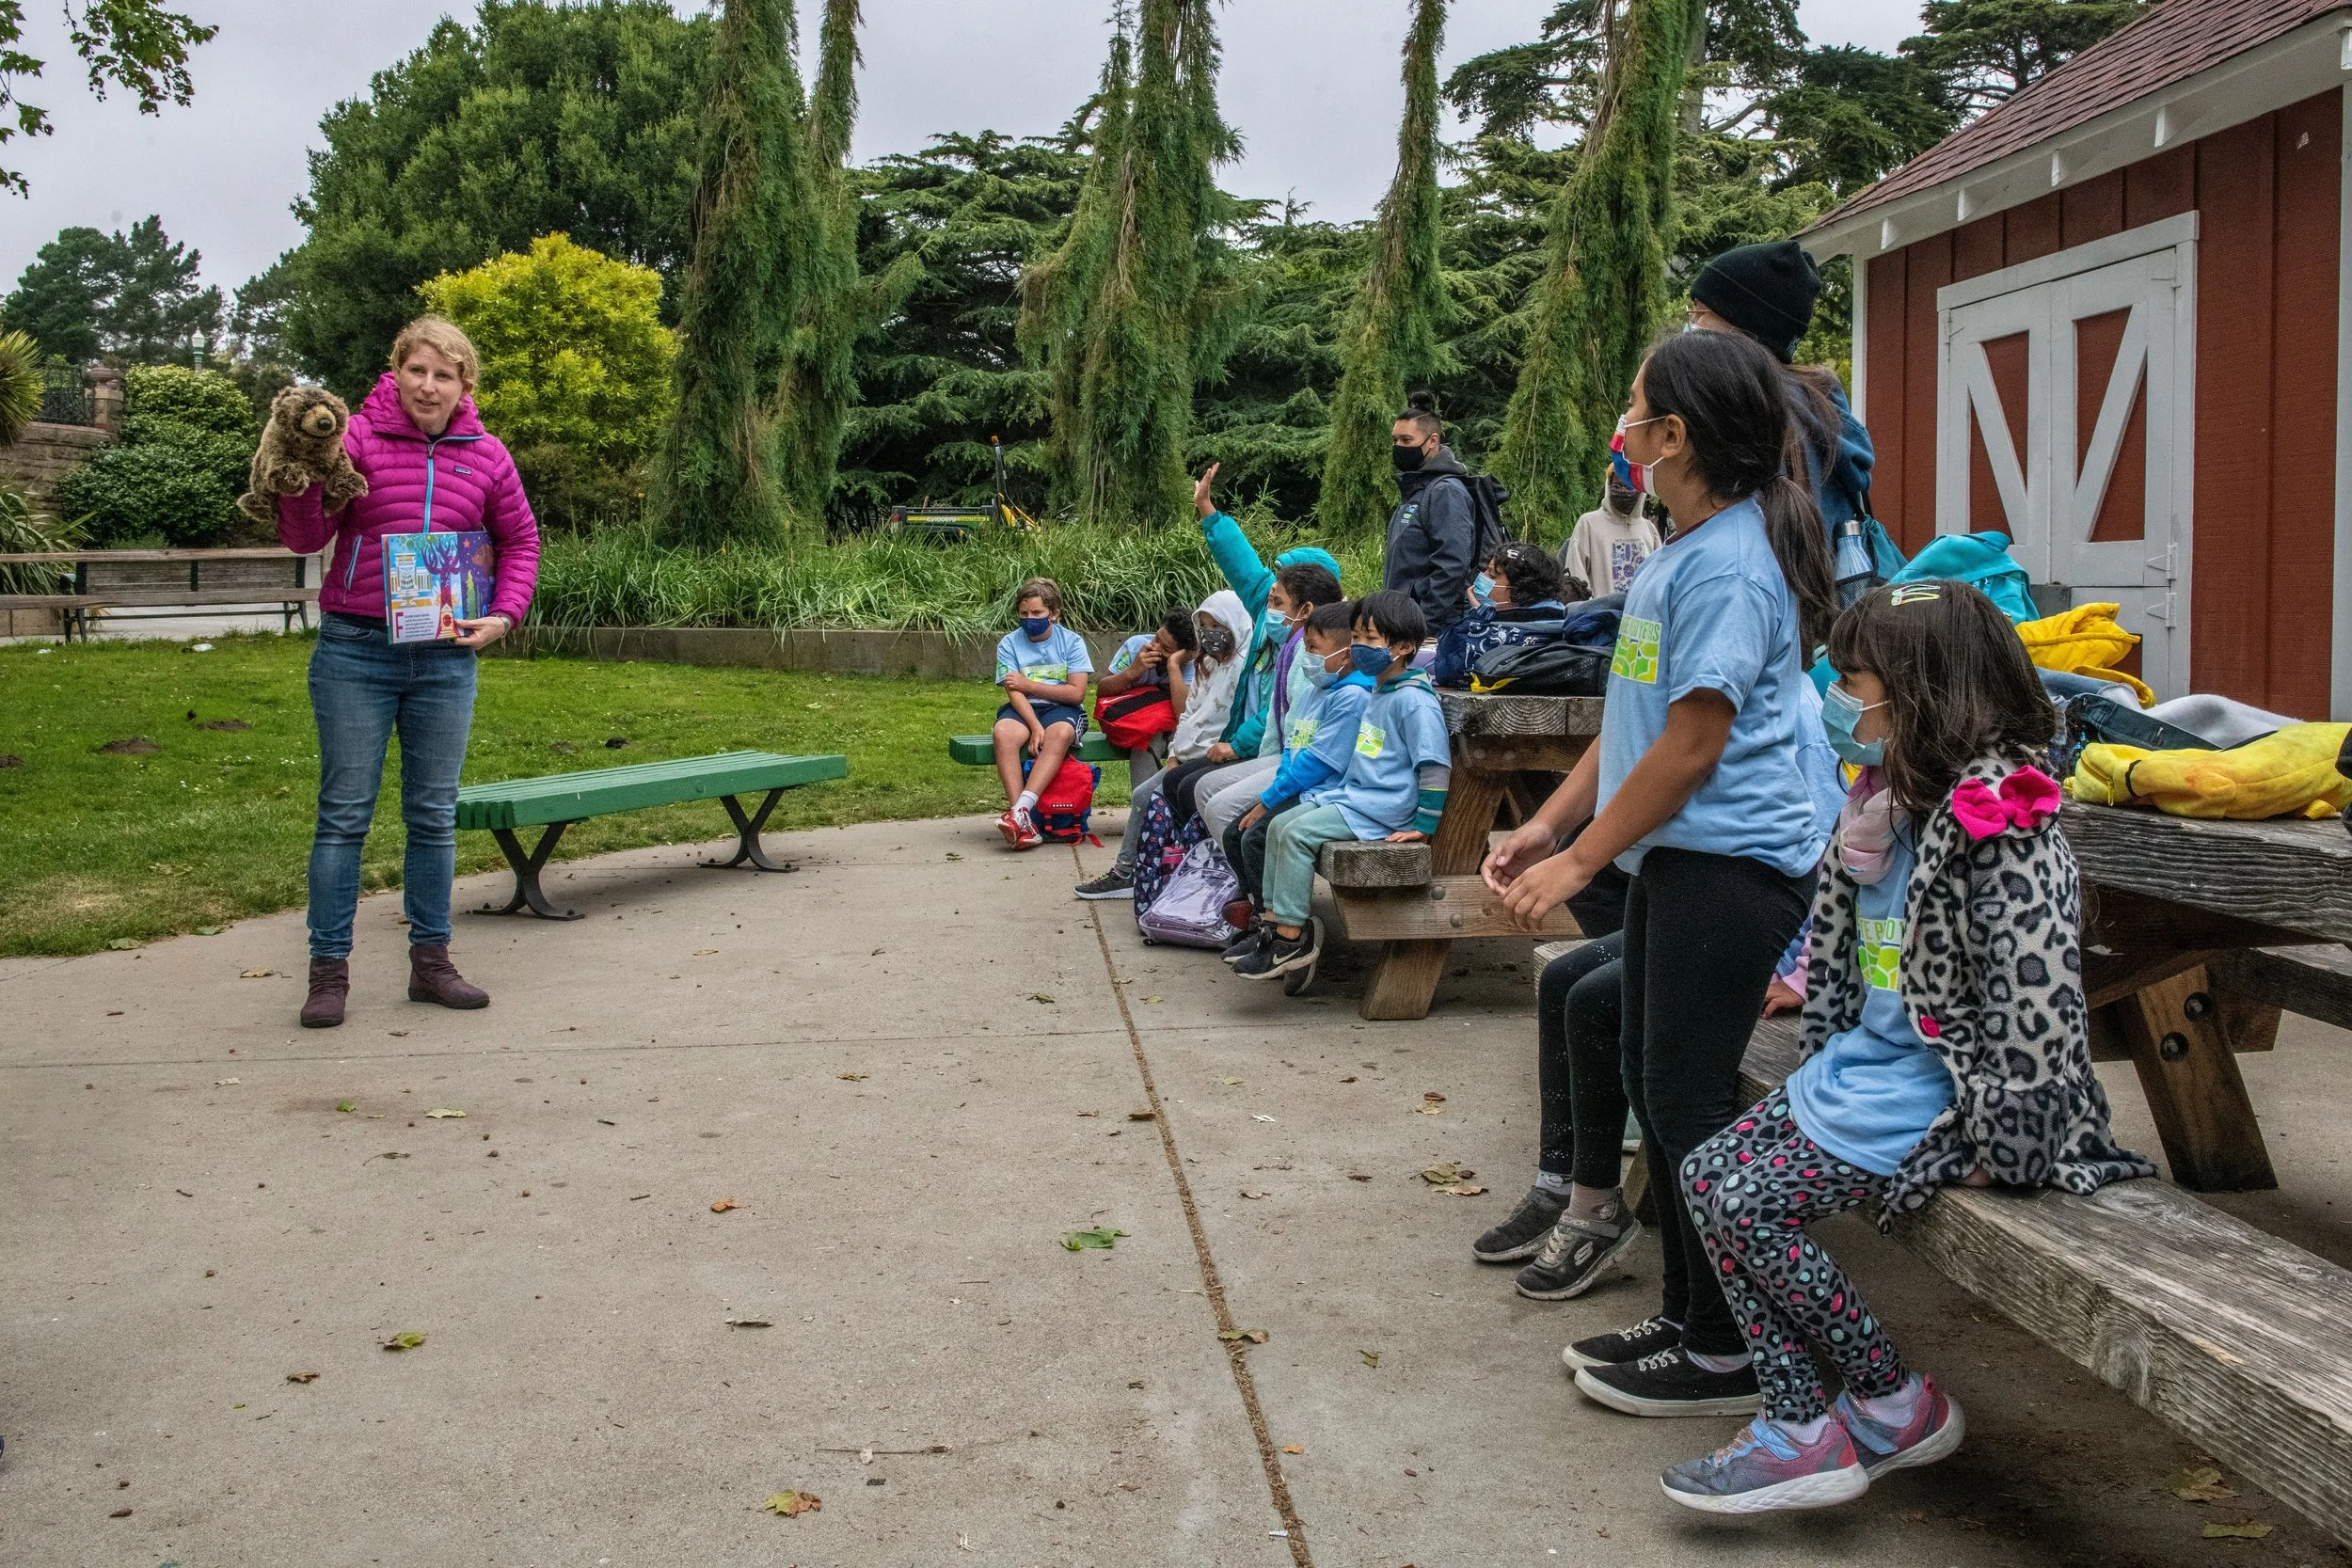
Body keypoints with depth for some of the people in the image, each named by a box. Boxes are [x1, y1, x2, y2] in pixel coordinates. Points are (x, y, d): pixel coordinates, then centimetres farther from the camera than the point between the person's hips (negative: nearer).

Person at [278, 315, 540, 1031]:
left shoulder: (487, 457, 5)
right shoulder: (356, 439, -3)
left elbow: (520, 542, 17)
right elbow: (306, 537, -5)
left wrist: (504, 614, 2)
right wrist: (300, 481, -24)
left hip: (445, 657, 3)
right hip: (356, 651, -3)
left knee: (434, 813, 11)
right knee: (345, 811, 0)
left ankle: (431, 959, 21)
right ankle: (329, 969, 7)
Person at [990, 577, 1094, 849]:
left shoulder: (1071, 642, 2)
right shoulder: (1009, 643, 4)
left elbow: (1076, 693, -7)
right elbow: (1014, 693, -7)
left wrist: (1029, 685, -7)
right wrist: (1035, 727, -23)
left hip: (1062, 709, -1)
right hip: (1023, 710, 1)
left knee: (1060, 733, -38)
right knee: (1004, 732, -34)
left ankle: (1020, 810, -45)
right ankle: (1024, 824, -40)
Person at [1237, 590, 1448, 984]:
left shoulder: (1415, 700, -17)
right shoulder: (1379, 692, 15)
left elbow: (1435, 766, -19)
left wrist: (1423, 827, -19)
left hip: (1383, 807, -10)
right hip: (1352, 795, 10)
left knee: (1297, 833, -22)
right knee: (1279, 826, 6)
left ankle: (1292, 939, -17)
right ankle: (1275, 919, 9)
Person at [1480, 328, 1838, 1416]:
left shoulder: (1729, 564, -17)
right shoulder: (1676, 553, 15)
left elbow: (1691, 746, -19)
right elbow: (1631, 718, 19)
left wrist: (1580, 860, -14)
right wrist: (1548, 824, 13)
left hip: (1729, 865, -10)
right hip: (1674, 860, 10)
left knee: (1690, 1101, -3)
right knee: (1657, 1088, 15)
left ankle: (1727, 1356, 10)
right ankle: (1685, 1314, 28)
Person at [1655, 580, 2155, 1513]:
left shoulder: (1998, 817, -19)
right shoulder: (1892, 803, 11)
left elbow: (2035, 994, -24)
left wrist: (1994, 1143, -21)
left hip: (1942, 1087, -10)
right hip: (1866, 1059, 10)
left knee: (1747, 1206, -18)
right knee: (1704, 1175, -4)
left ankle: (1897, 1409, 2)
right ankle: (1803, 1431, -4)